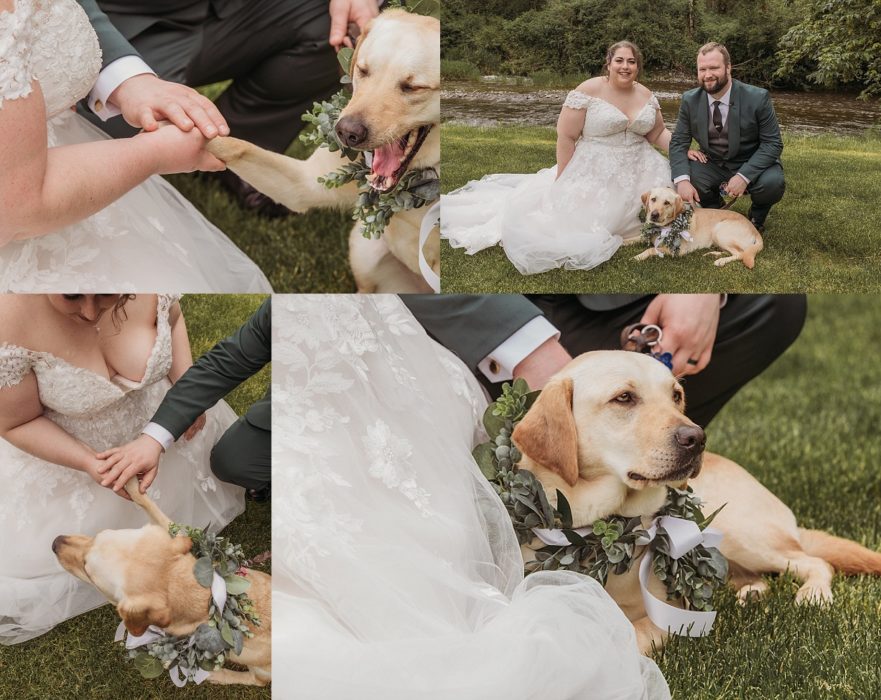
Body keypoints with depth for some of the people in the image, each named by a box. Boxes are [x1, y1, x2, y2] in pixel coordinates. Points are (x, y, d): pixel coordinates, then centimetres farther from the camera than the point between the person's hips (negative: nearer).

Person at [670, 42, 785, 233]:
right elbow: (678, 142, -6)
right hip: (712, 165, 3)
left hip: (751, 165, -3)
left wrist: (744, 176, -31)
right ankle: (714, 209, 10)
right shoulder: (690, 100, -8)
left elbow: (772, 144, -16)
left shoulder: (758, 98, -18)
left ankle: (757, 216, 5)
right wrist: (682, 180, -26)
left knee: (773, 183, -33)